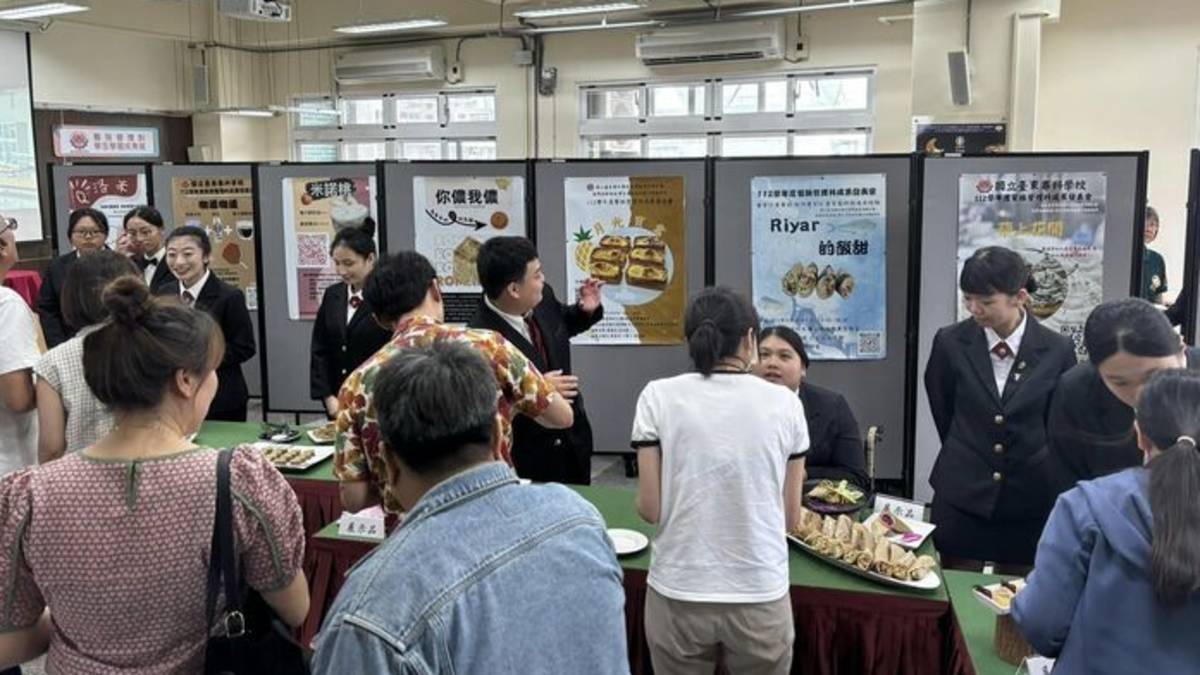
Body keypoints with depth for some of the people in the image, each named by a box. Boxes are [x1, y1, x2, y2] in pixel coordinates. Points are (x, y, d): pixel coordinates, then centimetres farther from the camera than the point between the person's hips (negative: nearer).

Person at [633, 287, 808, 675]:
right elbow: (791, 518, 4)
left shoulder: (658, 397, -5)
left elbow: (650, 509, -5)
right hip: (761, 595, 1)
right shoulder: (784, 403, -2)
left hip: (678, 594, 0)